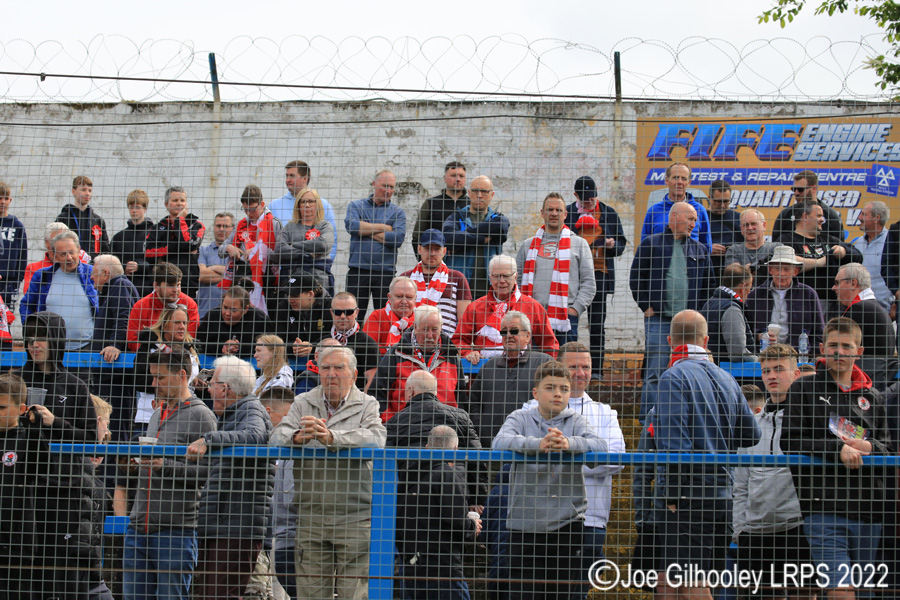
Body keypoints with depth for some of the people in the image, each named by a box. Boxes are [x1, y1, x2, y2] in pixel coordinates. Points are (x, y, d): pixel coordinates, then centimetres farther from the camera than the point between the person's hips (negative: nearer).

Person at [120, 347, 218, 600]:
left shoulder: (200, 415, -5)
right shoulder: (156, 415, 20)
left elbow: (210, 472, -14)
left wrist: (165, 466, -19)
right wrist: (132, 468, 9)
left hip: (176, 530, -8)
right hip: (138, 528, 8)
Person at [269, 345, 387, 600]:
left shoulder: (367, 405, 4)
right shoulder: (302, 404, 12)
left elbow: (376, 438, -15)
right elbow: (276, 438, -1)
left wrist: (330, 437, -28)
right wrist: (299, 437, -24)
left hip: (354, 517, -2)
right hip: (310, 516, 2)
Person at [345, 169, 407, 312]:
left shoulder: (398, 212, 10)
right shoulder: (356, 206, 12)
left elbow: (398, 238, -7)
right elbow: (351, 225, -9)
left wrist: (366, 230, -4)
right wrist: (383, 227, -4)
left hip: (385, 272, 0)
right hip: (357, 272, 0)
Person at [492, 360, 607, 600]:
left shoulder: (576, 421, 7)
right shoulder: (521, 418, 5)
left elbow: (600, 446, -11)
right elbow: (500, 442, -15)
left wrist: (568, 443, -33)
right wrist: (538, 443, -34)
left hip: (568, 525, 1)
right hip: (525, 524, -1)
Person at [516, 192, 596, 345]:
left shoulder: (579, 244, 13)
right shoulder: (528, 245, 19)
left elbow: (589, 282, 8)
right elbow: (517, 280, 17)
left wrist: (576, 308, -4)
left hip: (566, 317, -1)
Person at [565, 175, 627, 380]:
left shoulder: (608, 213, 10)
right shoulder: (567, 213, 10)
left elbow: (621, 243, 11)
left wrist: (613, 244, -11)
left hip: (599, 273, 0)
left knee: (597, 323, -1)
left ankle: (596, 368, 4)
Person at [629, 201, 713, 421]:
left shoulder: (699, 250, 14)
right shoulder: (651, 244, 4)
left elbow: (708, 283, 21)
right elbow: (636, 278, 5)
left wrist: (698, 310, 11)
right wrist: (646, 307, -2)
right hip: (658, 320, -3)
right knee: (655, 372, -8)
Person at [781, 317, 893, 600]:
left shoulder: (871, 396, 17)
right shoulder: (804, 389, 5)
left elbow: (890, 450, 17)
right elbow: (790, 441, -4)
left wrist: (870, 448, -6)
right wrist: (838, 448, -14)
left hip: (868, 511, 4)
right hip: (824, 508, -4)